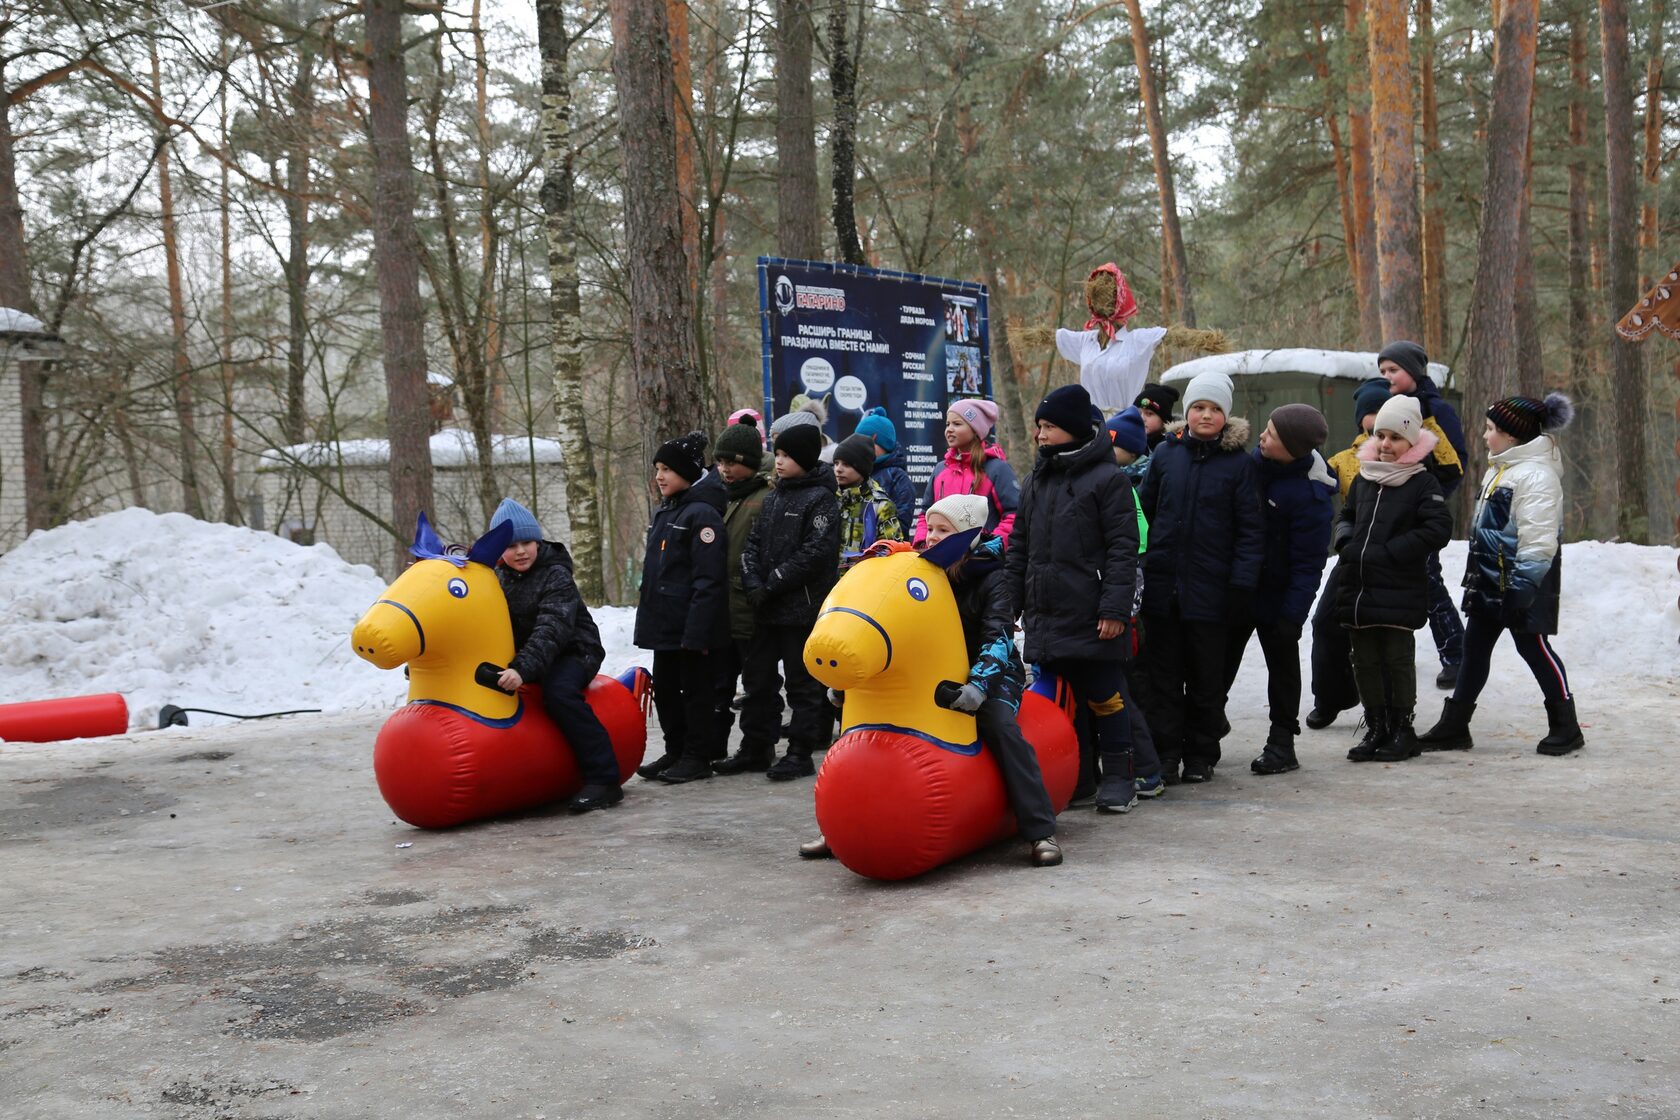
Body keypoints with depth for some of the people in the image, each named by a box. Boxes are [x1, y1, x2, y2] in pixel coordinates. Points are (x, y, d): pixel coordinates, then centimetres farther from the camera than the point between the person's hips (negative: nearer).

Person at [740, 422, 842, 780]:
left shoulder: (821, 499, -8)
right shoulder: (773, 498, 15)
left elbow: (815, 552, -17)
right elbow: (753, 543, 10)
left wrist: (773, 584, -16)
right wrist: (754, 584, -7)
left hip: (803, 607, -8)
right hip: (767, 608, 8)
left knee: (802, 682, 1)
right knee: (757, 676, 12)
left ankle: (800, 753, 7)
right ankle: (757, 746, 25)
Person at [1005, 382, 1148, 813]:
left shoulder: (1108, 479, -5)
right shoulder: (1038, 479, 16)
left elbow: (1123, 548, -10)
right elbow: (1020, 546, 19)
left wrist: (1115, 607, -16)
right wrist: (1013, 600, 14)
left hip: (1091, 618, -6)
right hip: (1045, 614, 6)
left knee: (1103, 697, 0)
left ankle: (1119, 777, 11)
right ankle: (1079, 776, 21)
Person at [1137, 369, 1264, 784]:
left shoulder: (1239, 463, -2)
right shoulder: (1166, 453, 5)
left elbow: (1250, 529, -3)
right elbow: (1144, 510, 10)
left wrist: (1242, 585, -10)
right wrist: (1140, 564, 4)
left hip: (1209, 587, -2)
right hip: (1162, 583, 2)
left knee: (1205, 676, 8)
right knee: (1163, 673, 5)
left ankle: (1201, 755, 19)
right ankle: (1165, 753, 11)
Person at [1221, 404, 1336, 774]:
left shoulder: (1311, 496, -24)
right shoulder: (1255, 462, -3)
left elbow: (1308, 564, -21)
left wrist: (1292, 615, -22)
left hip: (1275, 595, -7)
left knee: (1282, 665, 9)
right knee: (1221, 659, 15)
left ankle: (1282, 743, 19)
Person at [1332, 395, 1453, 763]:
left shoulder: (1422, 483, -5)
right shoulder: (1364, 478, 13)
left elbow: (1438, 529, -15)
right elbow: (1346, 516, 25)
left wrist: (1387, 552, -16)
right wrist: (1346, 542, 3)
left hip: (1399, 594, -6)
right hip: (1356, 589, 6)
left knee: (1398, 659, 1)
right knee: (1365, 661, 10)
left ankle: (1402, 729, 14)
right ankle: (1375, 728, 21)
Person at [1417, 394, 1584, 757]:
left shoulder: (1536, 474, -18)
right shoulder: (1499, 470, 15)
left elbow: (1538, 539, -22)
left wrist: (1524, 584, -23)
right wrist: (1476, 574, 22)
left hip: (1520, 581, -10)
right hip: (1490, 578, 10)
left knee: (1533, 646, -2)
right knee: (1474, 647, 10)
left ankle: (1565, 727, 11)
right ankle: (1454, 726, 15)